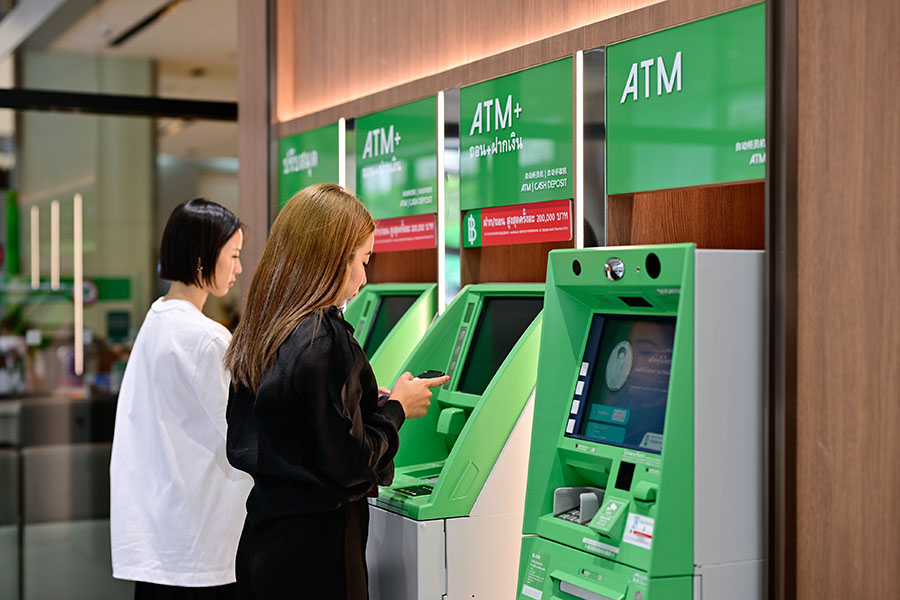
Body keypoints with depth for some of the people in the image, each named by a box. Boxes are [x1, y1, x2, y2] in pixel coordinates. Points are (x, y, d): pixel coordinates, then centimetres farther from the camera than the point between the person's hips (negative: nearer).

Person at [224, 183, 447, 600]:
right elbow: (349, 464, -20)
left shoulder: (256, 333, 6)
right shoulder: (325, 337, -20)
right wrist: (397, 408, -3)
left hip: (261, 536, 8)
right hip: (314, 550, -8)